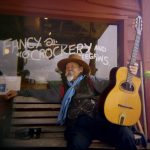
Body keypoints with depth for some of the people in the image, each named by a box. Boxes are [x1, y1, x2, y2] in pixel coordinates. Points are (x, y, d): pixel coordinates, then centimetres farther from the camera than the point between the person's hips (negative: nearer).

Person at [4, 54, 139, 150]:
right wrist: (19, 92, 29)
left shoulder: (91, 80, 20)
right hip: (77, 124, 0)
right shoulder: (64, 87, 24)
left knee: (125, 134, -27)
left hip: (98, 120, 0)